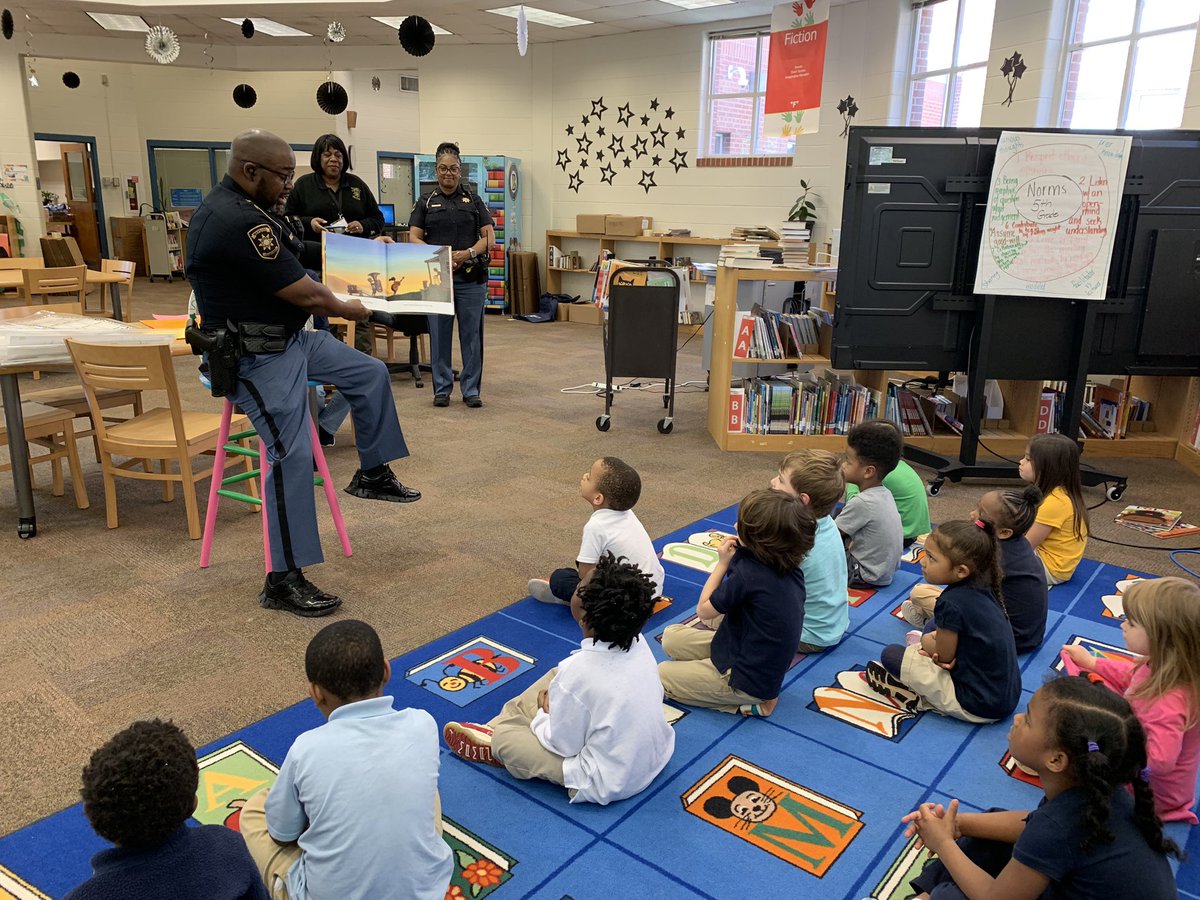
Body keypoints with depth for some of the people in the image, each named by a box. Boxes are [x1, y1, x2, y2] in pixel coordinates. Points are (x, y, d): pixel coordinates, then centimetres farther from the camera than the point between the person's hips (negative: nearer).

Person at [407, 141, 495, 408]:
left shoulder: (474, 201, 9)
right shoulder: (426, 202, 9)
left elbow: (489, 237, 2)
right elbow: (414, 238, 0)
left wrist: (468, 253, -17)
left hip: (471, 277, 0)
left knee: (472, 334, 2)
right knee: (439, 334, 4)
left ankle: (471, 390, 11)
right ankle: (441, 389, 15)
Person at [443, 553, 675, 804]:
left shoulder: (576, 672, -31)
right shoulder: (639, 643, -12)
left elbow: (562, 744, -18)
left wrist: (546, 712, 5)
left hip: (606, 785, -7)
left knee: (503, 737, 2)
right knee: (557, 676, 12)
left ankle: (495, 744, 37)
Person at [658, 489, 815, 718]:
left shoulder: (748, 574, -30)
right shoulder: (792, 570, -6)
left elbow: (703, 610, -13)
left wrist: (723, 563, -8)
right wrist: (736, 558, -4)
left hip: (748, 682, -9)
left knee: (661, 674, 4)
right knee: (671, 637, 13)